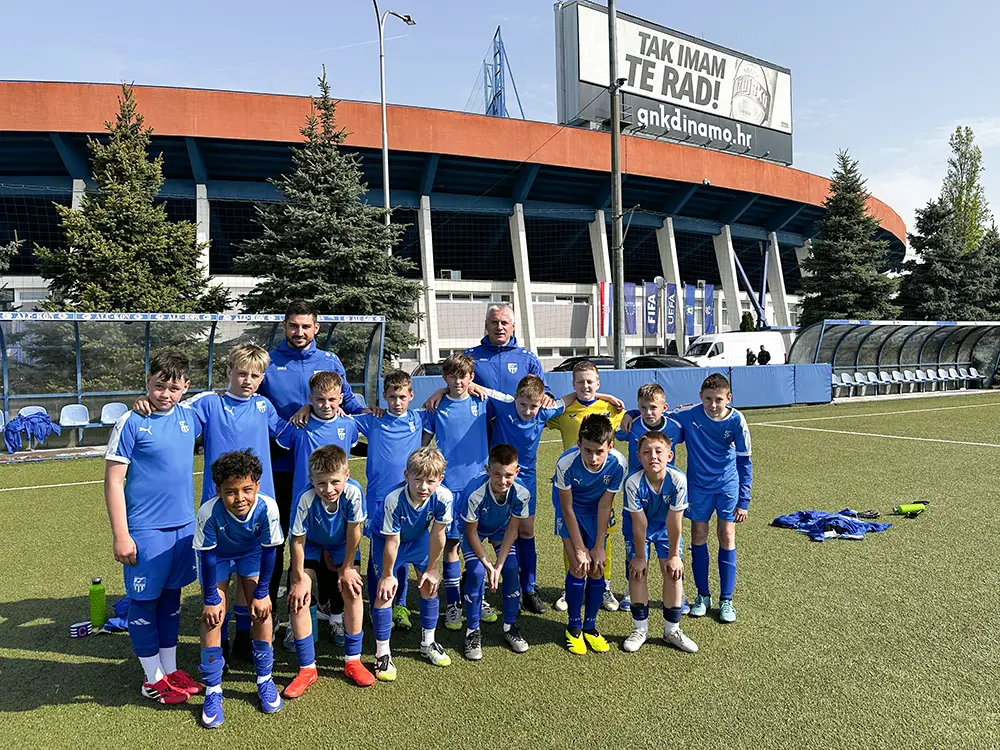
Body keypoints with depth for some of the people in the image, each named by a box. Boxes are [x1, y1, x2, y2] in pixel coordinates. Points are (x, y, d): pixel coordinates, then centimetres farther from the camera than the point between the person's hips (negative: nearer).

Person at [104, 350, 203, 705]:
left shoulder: (188, 416, 2)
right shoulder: (131, 422, -12)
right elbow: (113, 480, -11)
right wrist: (120, 535, -13)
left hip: (184, 526, 5)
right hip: (145, 530, -5)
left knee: (171, 597, 17)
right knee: (144, 601, 8)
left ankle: (171, 669, 31)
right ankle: (154, 679, 23)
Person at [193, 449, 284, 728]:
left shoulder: (267, 508, -36)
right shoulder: (209, 512, -38)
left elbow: (268, 551, -22)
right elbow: (207, 556, -25)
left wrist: (261, 593, -15)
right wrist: (210, 598, -18)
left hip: (251, 553, 1)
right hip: (218, 555, -1)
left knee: (262, 609, -7)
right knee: (213, 615, -11)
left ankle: (264, 679, 12)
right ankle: (213, 690, 4)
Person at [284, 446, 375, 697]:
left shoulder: (353, 492, -35)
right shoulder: (306, 499, -37)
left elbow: (354, 532, -20)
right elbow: (297, 541, -23)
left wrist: (346, 568, -11)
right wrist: (298, 578, -15)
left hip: (340, 544, 1)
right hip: (311, 545, -1)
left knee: (352, 588, -14)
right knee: (298, 595, -14)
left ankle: (352, 660, 4)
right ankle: (307, 669, 1)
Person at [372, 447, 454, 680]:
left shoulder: (444, 497, -33)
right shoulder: (394, 500, -40)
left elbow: (437, 534, -18)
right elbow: (392, 541, -27)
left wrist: (432, 568, -8)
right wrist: (387, 575, -15)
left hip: (418, 538, 3)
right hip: (385, 539, -3)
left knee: (430, 586, 5)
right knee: (385, 591, -9)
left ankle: (428, 643, 26)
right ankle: (382, 653, 7)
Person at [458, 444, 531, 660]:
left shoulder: (521, 494, -31)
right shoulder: (475, 493, -40)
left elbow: (512, 530, -16)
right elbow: (471, 532, -24)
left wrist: (499, 565, -19)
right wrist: (487, 564, -20)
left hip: (501, 529, 3)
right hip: (473, 529, -2)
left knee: (511, 569, -12)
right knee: (476, 573, -18)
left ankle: (510, 626, 10)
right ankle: (472, 631, 1)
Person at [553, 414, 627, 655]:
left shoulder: (618, 464, -30)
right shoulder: (566, 463, -35)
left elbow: (604, 505, -17)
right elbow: (567, 509, -21)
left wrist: (599, 547, -12)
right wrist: (579, 549, -16)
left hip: (597, 510, 2)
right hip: (570, 507, -2)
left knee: (597, 569, -2)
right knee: (579, 568, -10)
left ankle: (590, 626, 18)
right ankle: (573, 627, 10)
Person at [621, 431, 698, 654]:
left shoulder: (678, 480, -33)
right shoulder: (633, 483, -34)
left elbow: (674, 522, -24)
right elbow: (640, 523, -24)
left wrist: (673, 556, -14)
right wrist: (640, 557, -14)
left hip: (666, 526, 1)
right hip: (639, 526, -1)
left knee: (673, 571, -5)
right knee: (637, 571, -7)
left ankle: (672, 630, 15)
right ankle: (640, 629, 12)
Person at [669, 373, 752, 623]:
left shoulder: (737, 421, -16)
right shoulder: (688, 415, -17)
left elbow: (744, 461, -8)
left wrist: (744, 500, -8)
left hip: (728, 485, -1)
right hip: (698, 486, 1)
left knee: (727, 537, 0)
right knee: (699, 536, 6)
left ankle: (726, 600, 12)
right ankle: (703, 595, 21)